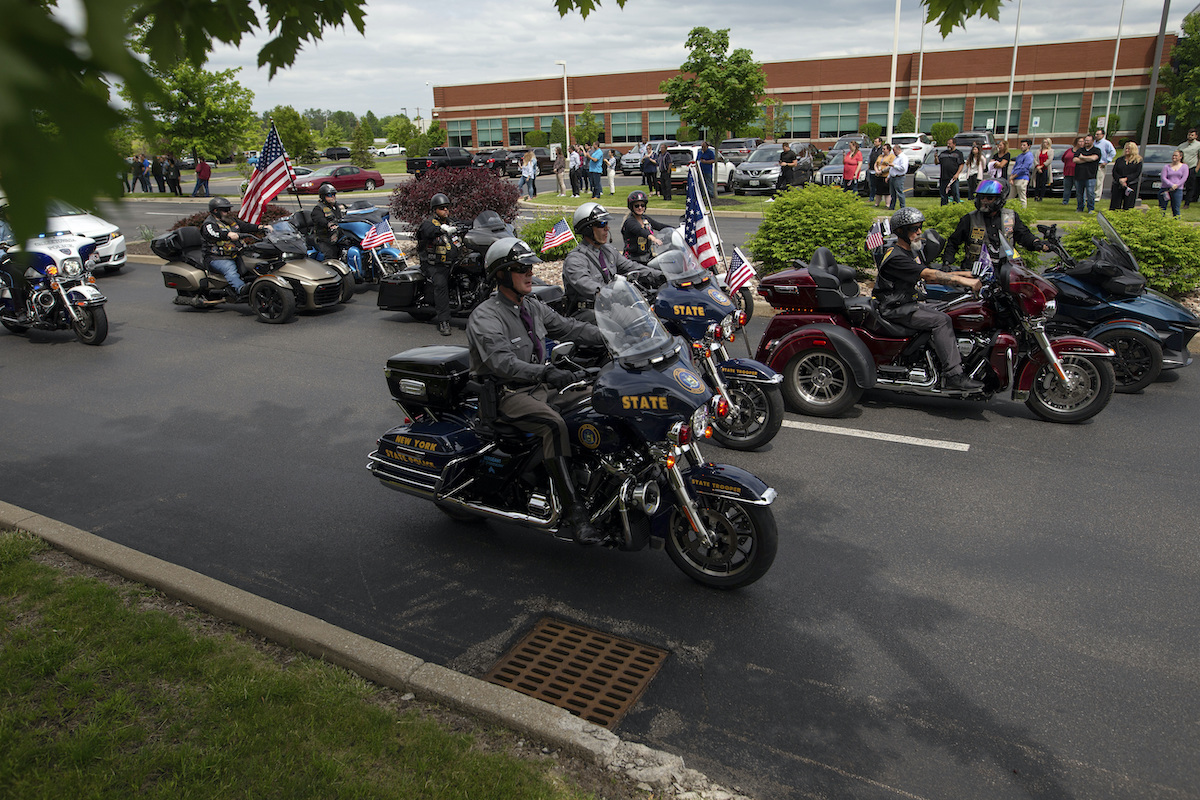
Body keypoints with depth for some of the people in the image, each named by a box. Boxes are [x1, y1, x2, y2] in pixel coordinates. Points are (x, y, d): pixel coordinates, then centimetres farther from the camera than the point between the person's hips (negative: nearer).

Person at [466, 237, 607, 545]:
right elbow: (502, 363, -28)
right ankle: (573, 514, -34)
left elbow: (568, 327, 13)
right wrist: (547, 372, -43)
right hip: (507, 395, -8)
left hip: (540, 388, 8)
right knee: (554, 425, -34)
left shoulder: (533, 307, 12)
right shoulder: (484, 318, -14)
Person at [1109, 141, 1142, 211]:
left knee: (1128, 205, -4)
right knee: (1115, 204, -4)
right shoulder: (1119, 159, 13)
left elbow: (1137, 173, -3)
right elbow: (1114, 171, 4)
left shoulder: (1138, 160, 6)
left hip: (1131, 185, -2)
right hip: (1118, 185, 2)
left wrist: (1126, 179, -16)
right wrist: (1120, 180, -13)